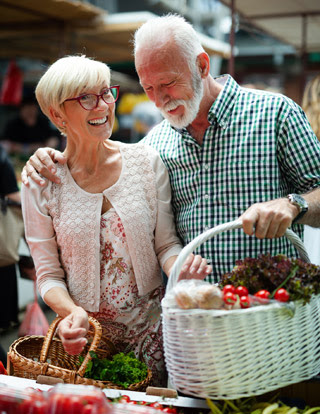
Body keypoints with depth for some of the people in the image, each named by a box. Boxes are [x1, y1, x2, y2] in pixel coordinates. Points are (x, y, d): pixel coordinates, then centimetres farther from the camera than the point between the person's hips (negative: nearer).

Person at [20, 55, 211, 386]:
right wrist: (72, 312, -22)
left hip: (151, 329, 1)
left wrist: (181, 269, -22)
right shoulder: (41, 183, -7)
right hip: (87, 335, -1)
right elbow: (48, 274, -3)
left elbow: (166, 244, 0)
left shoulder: (146, 161, -5)